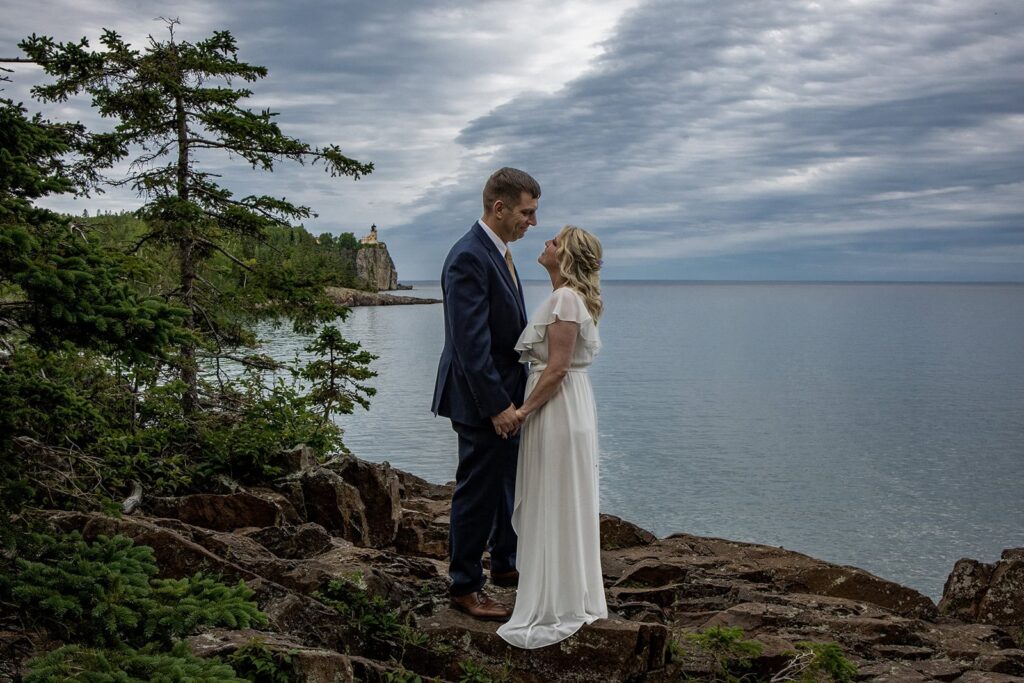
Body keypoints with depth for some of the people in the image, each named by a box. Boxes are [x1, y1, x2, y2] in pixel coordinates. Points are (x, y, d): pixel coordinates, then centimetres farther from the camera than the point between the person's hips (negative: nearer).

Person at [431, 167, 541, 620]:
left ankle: (506, 564, 37)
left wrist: (509, 398, 15)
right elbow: (471, 343, -25)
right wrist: (497, 405, -23)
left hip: (505, 394, 10)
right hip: (482, 400, -10)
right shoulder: (468, 258, -22)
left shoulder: (497, 252, 10)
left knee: (508, 484, 21)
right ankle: (464, 587, 16)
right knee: (478, 492, 2)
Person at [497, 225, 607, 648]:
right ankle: (574, 597, 27)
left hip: (557, 407, -10)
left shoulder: (565, 299, -18)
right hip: (569, 406, 10)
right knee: (565, 507, 16)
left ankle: (558, 611, 8)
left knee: (554, 506, -2)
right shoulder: (570, 296, 13)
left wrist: (523, 410, -16)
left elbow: (557, 367, -21)